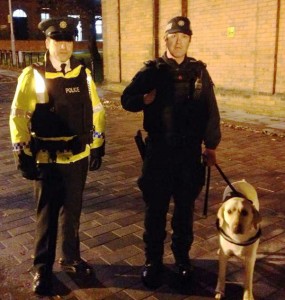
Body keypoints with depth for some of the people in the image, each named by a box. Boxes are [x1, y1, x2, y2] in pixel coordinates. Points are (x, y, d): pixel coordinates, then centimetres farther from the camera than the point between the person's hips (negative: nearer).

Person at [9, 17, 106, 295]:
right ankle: (42, 269, 25)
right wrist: (23, 155, -12)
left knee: (72, 211, 16)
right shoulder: (32, 75, -7)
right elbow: (18, 117, -9)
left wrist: (97, 147, 6)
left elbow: (95, 111, 8)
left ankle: (70, 257, 36)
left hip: (77, 156, 3)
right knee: (47, 214, 8)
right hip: (46, 159, -3)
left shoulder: (83, 73, 3)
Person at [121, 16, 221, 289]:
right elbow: (126, 99, 0)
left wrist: (211, 146, 8)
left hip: (190, 153, 2)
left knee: (185, 208, 13)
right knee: (155, 209, 6)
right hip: (158, 151, -1)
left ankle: (182, 257, 33)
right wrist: (145, 99, -21)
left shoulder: (199, 71, 4)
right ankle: (153, 260, 24)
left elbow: (210, 111, 7)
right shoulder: (152, 70, -1)